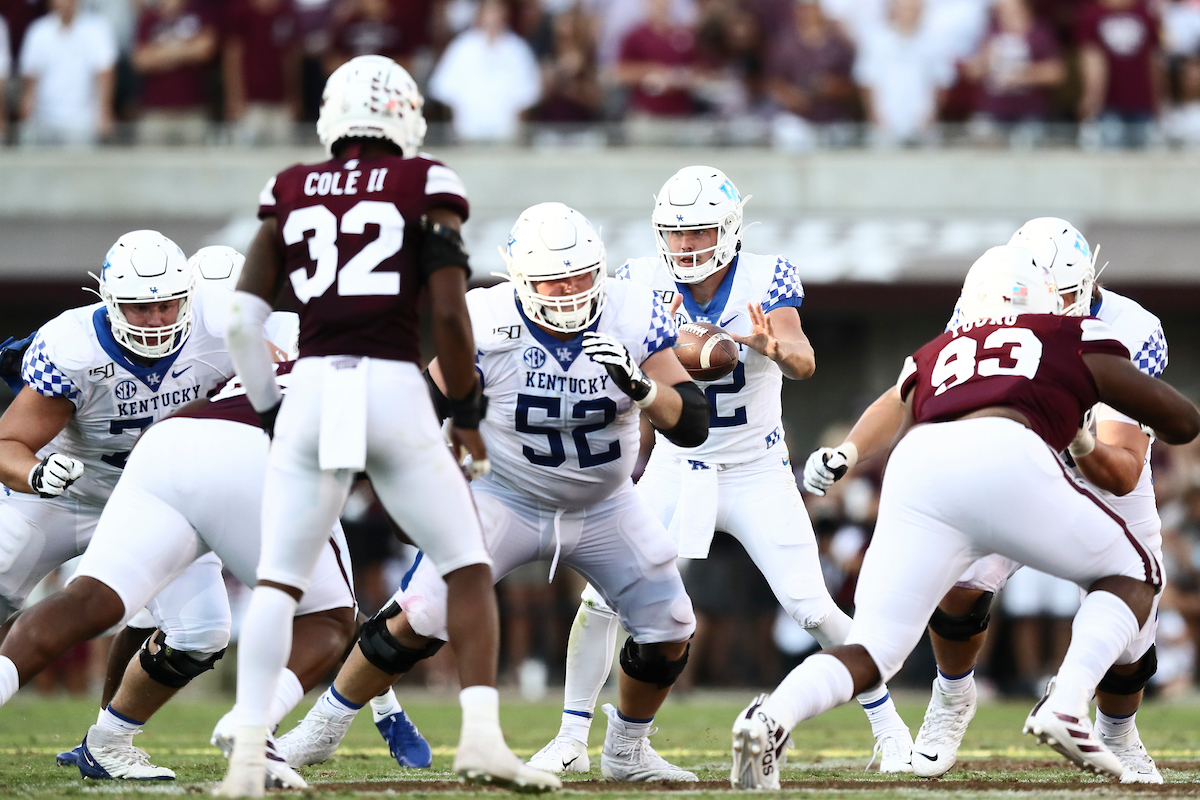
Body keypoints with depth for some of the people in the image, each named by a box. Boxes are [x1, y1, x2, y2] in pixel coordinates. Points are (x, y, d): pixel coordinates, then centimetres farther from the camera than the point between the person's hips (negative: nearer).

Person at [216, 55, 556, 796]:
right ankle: (482, 733, -4)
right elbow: (451, 316, -4)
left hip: (311, 395, 2)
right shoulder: (425, 189, 4)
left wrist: (271, 406, 19)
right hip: (396, 394, -2)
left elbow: (241, 317, 6)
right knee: (468, 568, 10)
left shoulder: (292, 194, 12)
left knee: (279, 582, 9)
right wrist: (468, 412, 8)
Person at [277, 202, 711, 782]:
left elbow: (693, 426, -18)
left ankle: (627, 750, 24)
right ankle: (322, 728, 4)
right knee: (419, 619, -15)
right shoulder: (486, 324, -22)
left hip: (604, 510, 3)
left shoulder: (633, 317, -17)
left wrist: (640, 387, -35)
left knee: (669, 634, -2)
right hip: (506, 500, -3)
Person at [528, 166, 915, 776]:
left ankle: (889, 728, 9)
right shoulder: (644, 282, -10)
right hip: (674, 469, 2)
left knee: (813, 609, -8)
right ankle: (571, 739, 7)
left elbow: (804, 363, -30)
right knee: (602, 599, -7)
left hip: (757, 473, -2)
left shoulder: (765, 280, -15)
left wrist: (775, 348, -53)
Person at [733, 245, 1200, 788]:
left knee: (872, 650, 8)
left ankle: (773, 717, -22)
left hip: (917, 473, 3)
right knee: (1132, 575, 21)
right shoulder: (1075, 342, 29)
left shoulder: (932, 359, 35)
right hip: (1007, 463, -3)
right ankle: (1067, 703, -3)